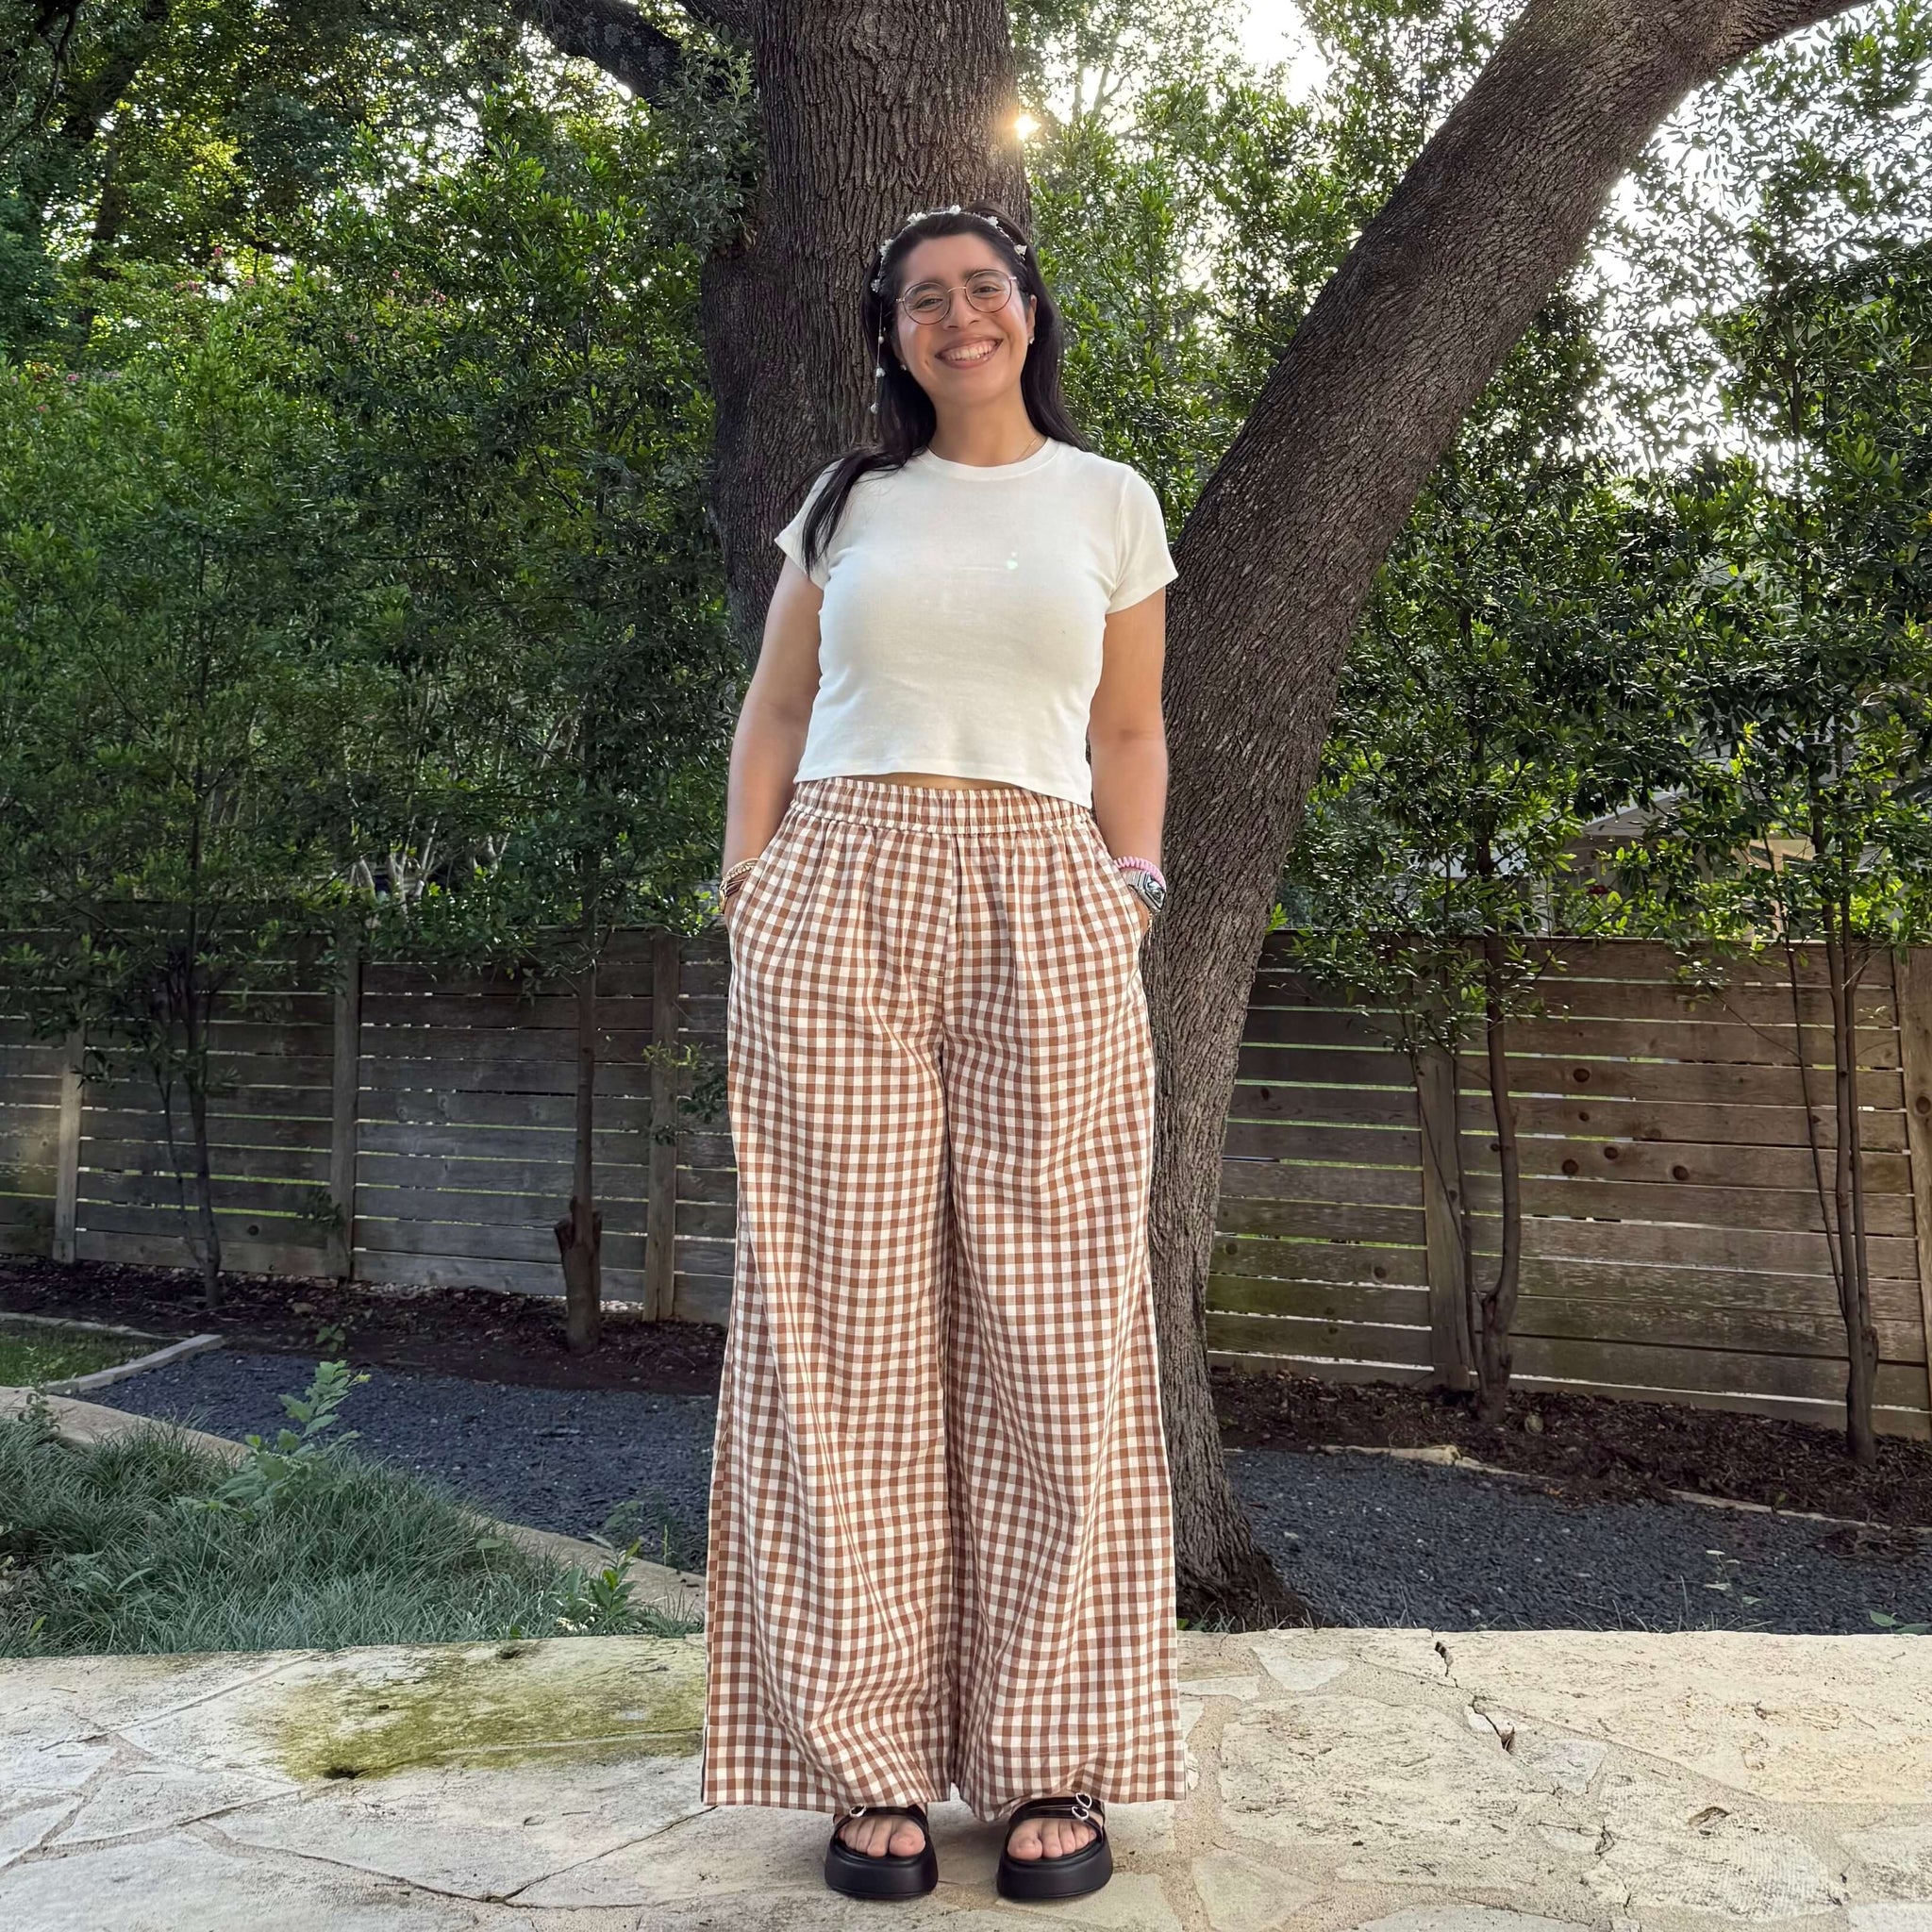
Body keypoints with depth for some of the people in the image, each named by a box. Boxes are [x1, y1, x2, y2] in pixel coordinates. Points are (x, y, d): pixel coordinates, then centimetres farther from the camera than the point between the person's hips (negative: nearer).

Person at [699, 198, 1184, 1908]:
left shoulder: (1110, 501, 17)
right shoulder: (848, 499, 18)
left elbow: (1131, 733, 15)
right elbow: (775, 711, 16)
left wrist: (1131, 899, 1)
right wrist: (749, 893, 4)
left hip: (1043, 916, 0)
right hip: (837, 906, 1)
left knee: (1051, 1331, -2)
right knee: (850, 1324, -2)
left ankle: (1051, 1764, 9)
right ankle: (876, 1764, 8)